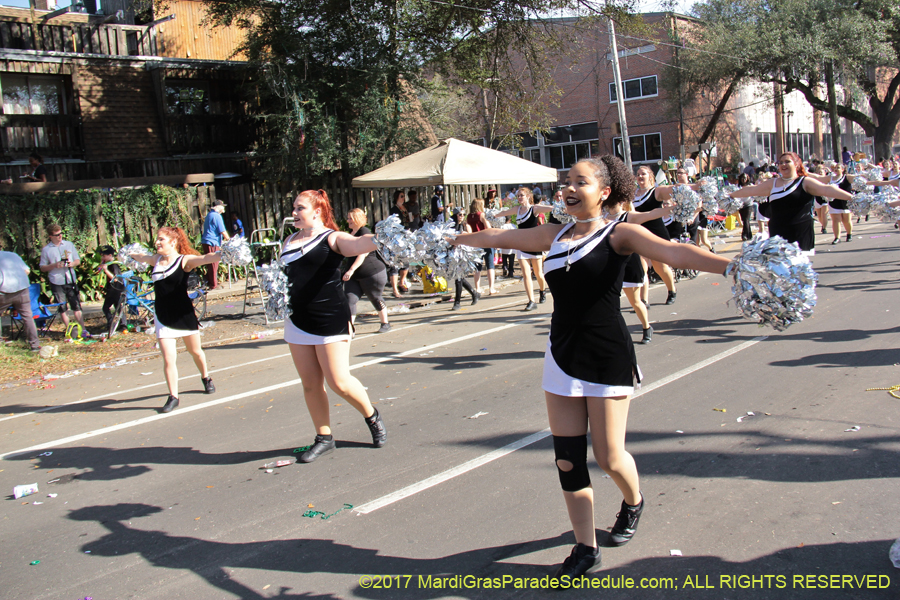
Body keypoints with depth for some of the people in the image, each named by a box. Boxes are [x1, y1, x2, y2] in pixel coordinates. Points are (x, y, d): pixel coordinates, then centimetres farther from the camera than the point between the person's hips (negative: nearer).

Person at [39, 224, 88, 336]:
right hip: (57, 282, -1)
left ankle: (83, 330, 2)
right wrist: (54, 265, -13)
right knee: (62, 308, 5)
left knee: (76, 307, 0)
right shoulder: (46, 250, 2)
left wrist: (72, 263, -8)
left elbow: (78, 260, 15)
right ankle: (68, 331, 13)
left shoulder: (69, 245, 8)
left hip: (71, 281, 1)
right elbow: (42, 267, 5)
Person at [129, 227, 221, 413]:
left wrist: (224, 254, -45)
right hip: (163, 316, 3)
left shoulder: (184, 260, -9)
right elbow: (140, 257, 27)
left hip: (184, 314, -3)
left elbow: (205, 258, -28)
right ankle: (173, 397, 5)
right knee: (168, 359, -5)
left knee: (195, 351, 17)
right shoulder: (156, 260, 5)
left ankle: (206, 378, 44)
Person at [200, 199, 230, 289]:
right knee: (214, 264, -5)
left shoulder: (209, 215, 18)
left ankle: (209, 282, 21)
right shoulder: (217, 216, -12)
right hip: (212, 243, -10)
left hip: (206, 242, 10)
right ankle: (213, 284, -2)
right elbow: (223, 231, -14)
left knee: (211, 264, 15)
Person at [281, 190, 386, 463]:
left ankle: (371, 416, 21)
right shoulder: (289, 241, 15)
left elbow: (358, 244, -25)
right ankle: (324, 438, 21)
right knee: (310, 384, 9)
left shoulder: (331, 238, -6)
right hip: (297, 322, 7)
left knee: (339, 381, -6)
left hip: (330, 320, -7)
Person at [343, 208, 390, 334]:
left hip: (372, 272, -7)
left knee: (375, 298, 7)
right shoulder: (351, 233, 13)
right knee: (349, 299, -7)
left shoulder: (365, 232, -13)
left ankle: (385, 324, 27)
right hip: (354, 276, 7)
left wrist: (351, 270, -34)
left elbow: (363, 254, -25)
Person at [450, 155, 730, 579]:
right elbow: (498, 237, 22)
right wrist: (453, 238, 33)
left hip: (607, 357, -5)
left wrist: (732, 265, -36)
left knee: (609, 457, 2)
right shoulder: (554, 235, 10)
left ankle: (633, 502, 38)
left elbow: (674, 253, -21)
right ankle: (585, 549, 21)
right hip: (562, 356, 5)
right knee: (567, 457, 5)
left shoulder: (619, 234, -6)